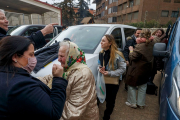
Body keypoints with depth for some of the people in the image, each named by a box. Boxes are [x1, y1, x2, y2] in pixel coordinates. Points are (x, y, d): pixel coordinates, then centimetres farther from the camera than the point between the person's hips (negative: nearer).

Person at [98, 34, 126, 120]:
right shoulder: (101, 54, 1)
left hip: (113, 82, -3)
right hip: (103, 81, 4)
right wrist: (100, 69, -10)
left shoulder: (117, 55, -17)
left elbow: (123, 68, -13)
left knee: (110, 101, 13)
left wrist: (109, 73, -21)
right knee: (106, 99, 16)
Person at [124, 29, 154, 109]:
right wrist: (139, 43, 5)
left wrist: (131, 50, -2)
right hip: (146, 69, 7)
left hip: (137, 70, -7)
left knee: (131, 85, 12)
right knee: (143, 86, 19)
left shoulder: (140, 46, -28)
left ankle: (132, 103, 24)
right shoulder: (152, 44, -3)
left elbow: (132, 57, -19)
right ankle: (141, 103, 32)